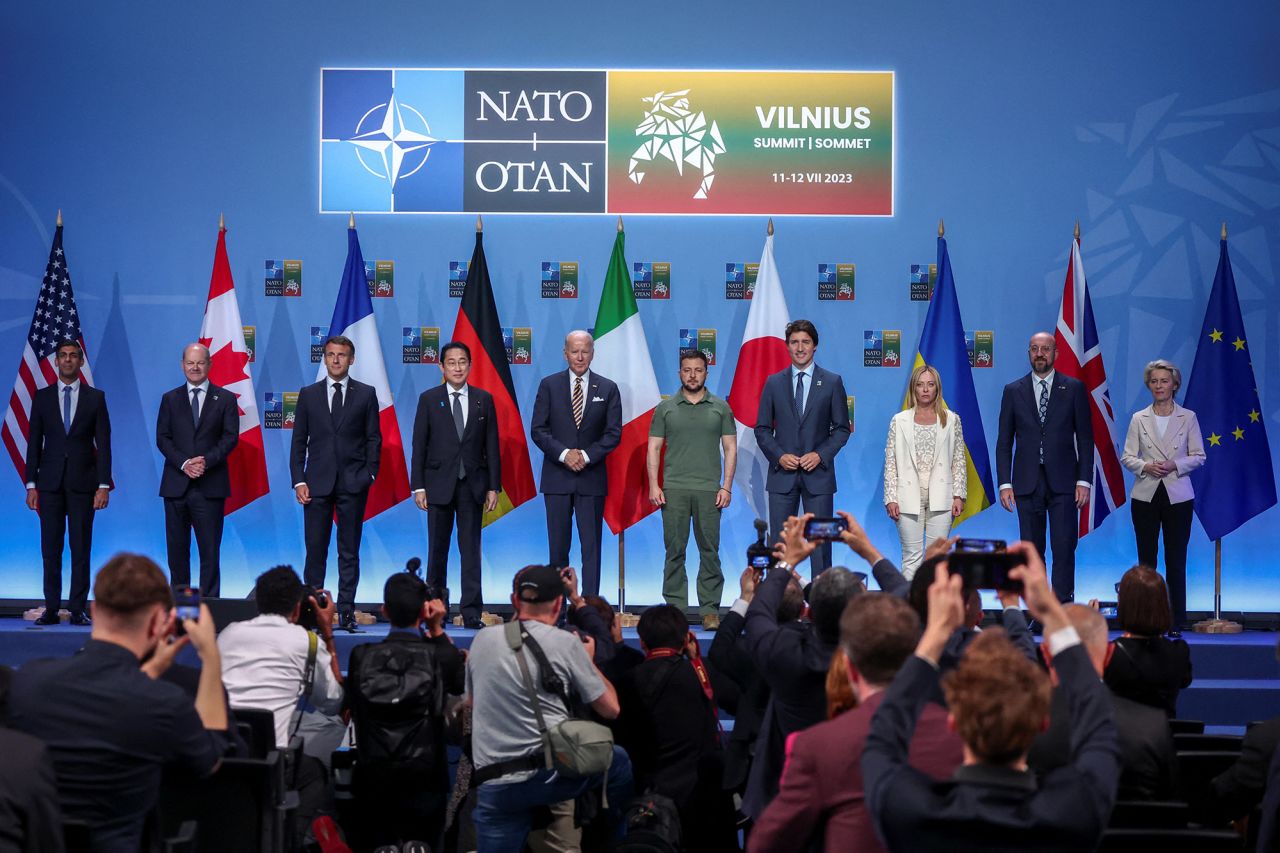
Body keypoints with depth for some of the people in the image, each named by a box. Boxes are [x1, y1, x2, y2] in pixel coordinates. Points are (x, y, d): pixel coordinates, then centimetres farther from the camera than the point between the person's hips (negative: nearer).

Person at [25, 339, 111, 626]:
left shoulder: (95, 397, 4)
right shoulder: (42, 397, 8)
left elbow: (103, 443, 2)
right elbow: (34, 443, 8)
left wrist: (104, 485, -6)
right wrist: (31, 484, 1)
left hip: (82, 481, -1)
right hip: (50, 482, 1)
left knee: (81, 548, -1)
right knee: (50, 548, 2)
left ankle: (78, 609, 2)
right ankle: (51, 609, 6)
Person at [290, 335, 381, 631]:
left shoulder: (366, 394, 7)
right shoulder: (308, 394, 9)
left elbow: (373, 438, 6)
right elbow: (299, 441, 8)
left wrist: (370, 474, -5)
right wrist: (298, 480, -1)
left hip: (353, 484, -1)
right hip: (317, 483, 1)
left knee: (349, 551, 2)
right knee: (315, 550, 0)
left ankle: (346, 612, 5)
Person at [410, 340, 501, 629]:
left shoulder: (484, 399, 6)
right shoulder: (429, 399, 3)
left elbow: (492, 445, 6)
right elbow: (419, 445, 1)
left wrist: (494, 486, 0)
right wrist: (418, 486, -5)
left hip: (472, 484, 1)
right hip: (439, 483, -1)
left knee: (471, 549, 0)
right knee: (437, 549, 5)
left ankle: (471, 612, 0)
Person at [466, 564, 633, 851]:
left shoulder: (482, 640, 8)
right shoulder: (566, 643, -4)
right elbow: (610, 709, 4)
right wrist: (588, 661, 20)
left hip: (493, 786, 3)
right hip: (550, 774, -3)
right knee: (619, 761, 24)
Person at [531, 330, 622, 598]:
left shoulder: (608, 389, 5)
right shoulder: (549, 385, 5)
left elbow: (613, 433, 1)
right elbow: (538, 429, 0)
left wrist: (586, 455, -12)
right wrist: (564, 453, -13)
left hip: (592, 478, 0)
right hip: (557, 477, 0)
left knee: (591, 546, -1)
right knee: (558, 546, 4)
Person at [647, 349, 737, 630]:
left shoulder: (720, 408, 7)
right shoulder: (665, 408, 8)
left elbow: (730, 448, 6)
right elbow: (653, 448, 7)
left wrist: (727, 487, -3)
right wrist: (653, 485, -4)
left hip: (709, 490, 0)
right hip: (673, 490, 0)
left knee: (710, 551, 1)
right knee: (674, 551, 2)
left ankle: (710, 610, 5)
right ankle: (675, 608, 6)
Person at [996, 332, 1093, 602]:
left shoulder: (1074, 389, 4)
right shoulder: (1013, 391, 7)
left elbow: (1085, 438, 4)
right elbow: (1004, 441, 7)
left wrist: (1084, 480, -4)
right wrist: (1005, 483, -1)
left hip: (1063, 482, -1)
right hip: (1027, 483, 1)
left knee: (1064, 549, -5)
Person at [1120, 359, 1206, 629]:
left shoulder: (1188, 418, 4)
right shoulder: (1138, 419, 6)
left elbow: (1199, 456, 3)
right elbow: (1127, 457, 4)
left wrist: (1175, 465, -13)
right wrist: (1145, 466, -15)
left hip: (1177, 496, -1)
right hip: (1145, 495, 1)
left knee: (1176, 561, 0)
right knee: (1146, 559, 3)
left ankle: (1176, 619, 6)